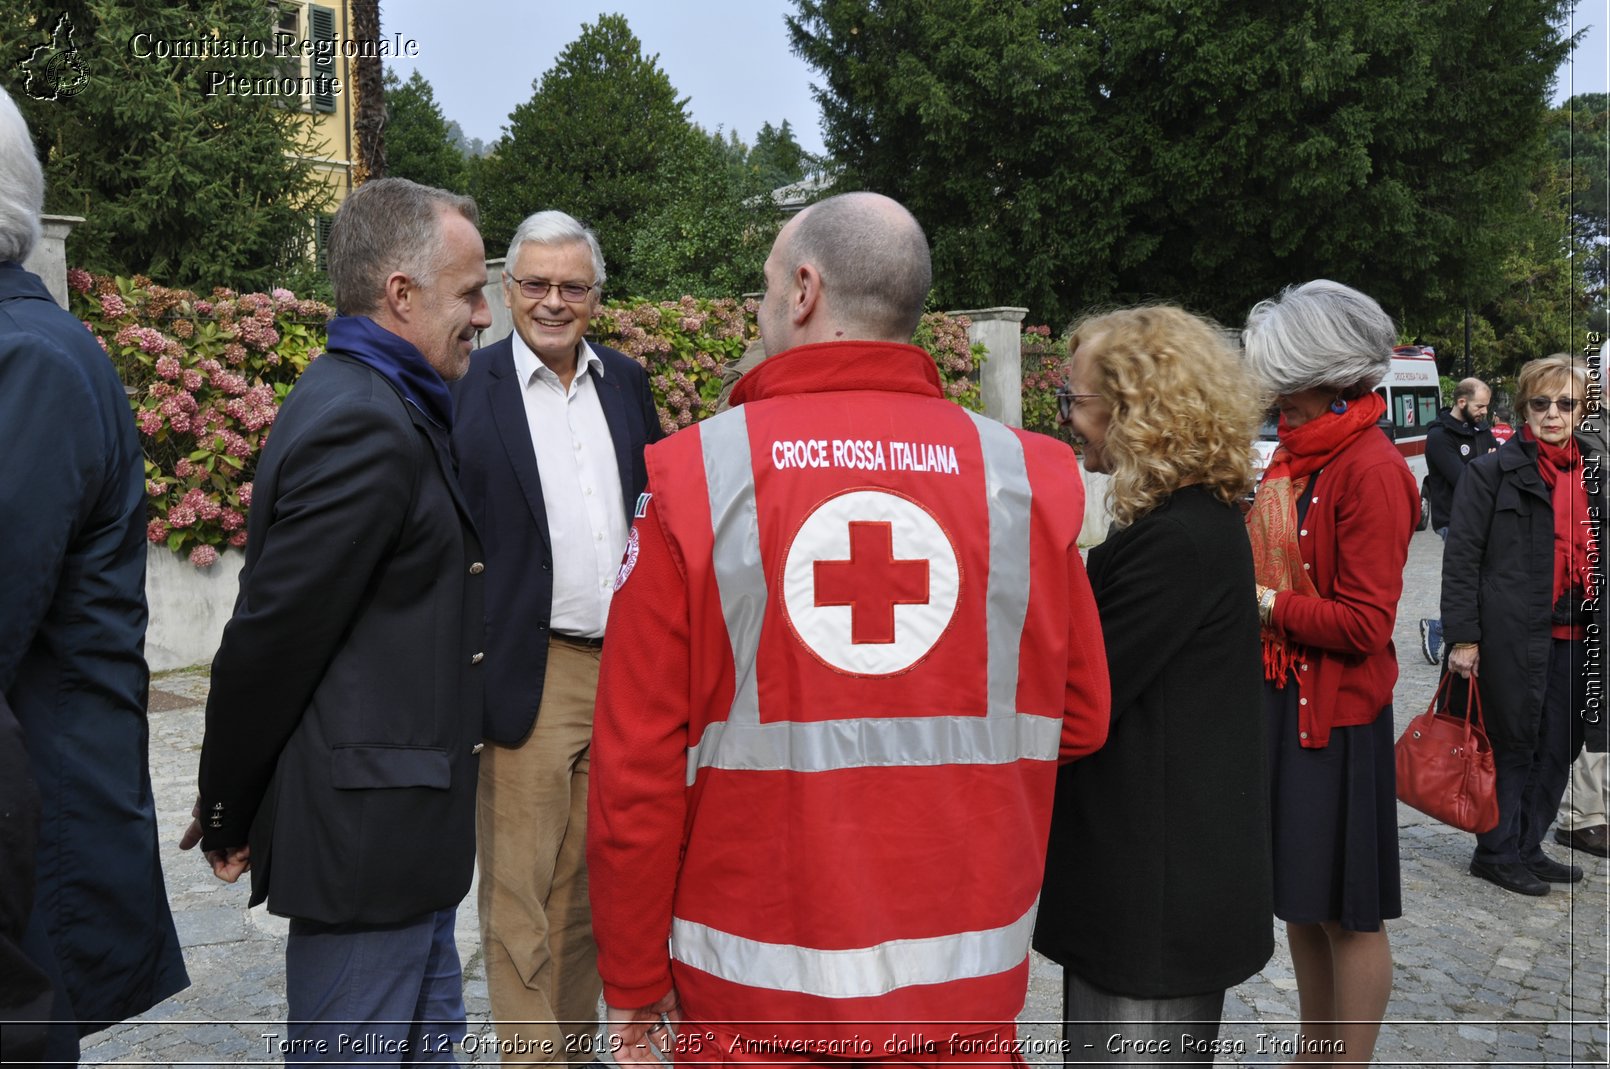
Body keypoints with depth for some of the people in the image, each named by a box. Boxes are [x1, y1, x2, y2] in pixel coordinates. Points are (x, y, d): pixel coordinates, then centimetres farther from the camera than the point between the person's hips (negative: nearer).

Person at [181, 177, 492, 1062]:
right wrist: (227, 820, -7)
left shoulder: (373, 405, 11)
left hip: (402, 827, 10)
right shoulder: (364, 426, -21)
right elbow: (272, 633, -20)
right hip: (369, 831, -10)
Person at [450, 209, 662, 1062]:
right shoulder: (468, 387, -5)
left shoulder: (626, 381, 10)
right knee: (521, 894, 2)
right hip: (530, 676, -5)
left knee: (590, 881, 17)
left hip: (626, 671, 5)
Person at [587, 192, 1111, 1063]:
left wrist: (632, 986, 1)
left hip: (753, 995, -1)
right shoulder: (1024, 479, -6)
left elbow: (636, 757, -10)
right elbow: (1079, 719, 2)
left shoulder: (695, 477, -11)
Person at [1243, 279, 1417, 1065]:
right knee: (1297, 895, 19)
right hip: (1276, 698, 8)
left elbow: (1363, 624, -20)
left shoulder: (1370, 469, -17)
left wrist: (1260, 604, -16)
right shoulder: (1291, 454, 8)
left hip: (1334, 713, -8)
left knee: (1346, 909, 5)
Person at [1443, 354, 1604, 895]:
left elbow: (1599, 554, 19)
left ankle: (1527, 847, 25)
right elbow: (1461, 557, -8)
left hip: (1575, 638, 6)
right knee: (1512, 745, 3)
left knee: (1558, 749, 11)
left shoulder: (1594, 470, 12)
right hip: (1513, 636, -6)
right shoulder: (1494, 471, -5)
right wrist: (1463, 637, -13)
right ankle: (1497, 853, 17)